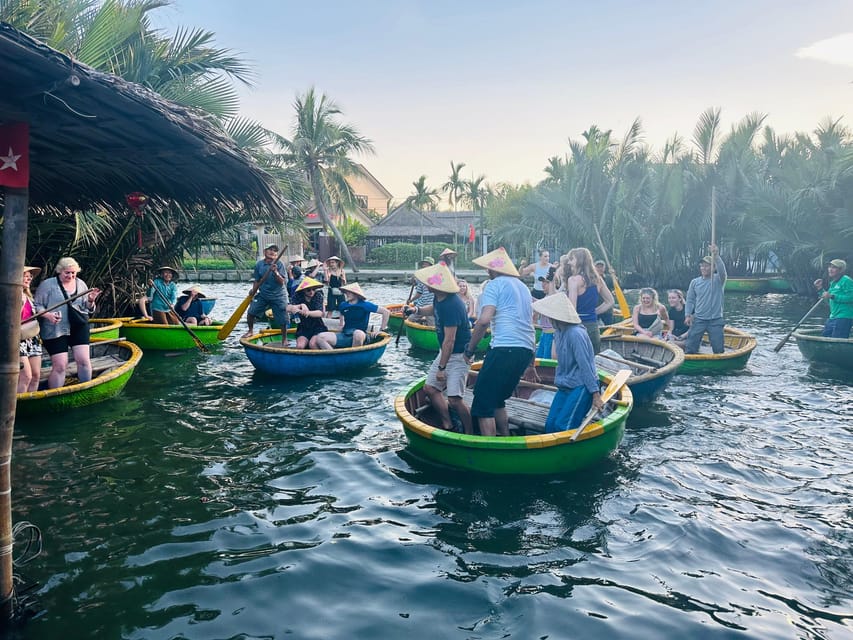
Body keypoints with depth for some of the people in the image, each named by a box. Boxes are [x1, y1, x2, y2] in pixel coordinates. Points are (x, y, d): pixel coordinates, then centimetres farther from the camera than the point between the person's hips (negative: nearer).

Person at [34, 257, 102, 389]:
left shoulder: (81, 284, 10)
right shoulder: (47, 284, -2)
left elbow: (88, 310, 14)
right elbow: (37, 306, -3)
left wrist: (90, 301, -7)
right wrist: (48, 315, -22)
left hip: (79, 328, 3)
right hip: (55, 330, -3)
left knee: (83, 360, -5)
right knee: (60, 366, -5)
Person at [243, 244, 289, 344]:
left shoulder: (279, 264, -10)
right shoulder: (259, 264, 0)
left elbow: (282, 282, -16)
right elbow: (256, 281, 8)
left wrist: (275, 272, -30)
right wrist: (254, 291, -5)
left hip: (278, 296, -3)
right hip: (262, 295, 3)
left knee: (282, 320, -1)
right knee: (251, 312, 0)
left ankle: (284, 339, 19)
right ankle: (250, 331, 26)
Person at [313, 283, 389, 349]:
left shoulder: (365, 305, -2)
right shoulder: (343, 305, 13)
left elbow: (386, 312, -3)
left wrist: (381, 330, -1)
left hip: (359, 337, -4)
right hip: (344, 336, 4)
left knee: (358, 333, -42)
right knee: (320, 337, -17)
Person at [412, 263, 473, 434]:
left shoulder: (451, 306, -27)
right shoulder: (439, 298, 2)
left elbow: (449, 340, -26)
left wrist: (441, 367, -22)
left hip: (458, 355, -10)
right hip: (445, 352, 10)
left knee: (454, 399, -14)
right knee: (430, 388, 9)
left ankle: (470, 434, 3)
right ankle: (448, 426, 18)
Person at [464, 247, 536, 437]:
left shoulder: (495, 284, -1)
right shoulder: (523, 287, 24)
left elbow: (484, 320, -15)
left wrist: (470, 349, -5)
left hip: (504, 349, -9)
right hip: (526, 350, 9)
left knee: (483, 402, -3)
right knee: (498, 398, 22)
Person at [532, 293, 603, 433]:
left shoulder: (575, 334, -21)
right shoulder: (558, 332, 7)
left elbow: (585, 366, -22)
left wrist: (596, 394, -20)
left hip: (581, 387, -9)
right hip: (564, 387, 9)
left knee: (563, 426, -14)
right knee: (550, 425, 3)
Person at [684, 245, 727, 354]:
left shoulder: (718, 280, -2)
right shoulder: (695, 282, 6)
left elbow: (722, 269, -24)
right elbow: (690, 300, 8)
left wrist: (715, 256, -38)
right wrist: (687, 315, -4)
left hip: (716, 320, -1)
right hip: (698, 319, 2)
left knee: (719, 349, 5)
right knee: (690, 347, -3)